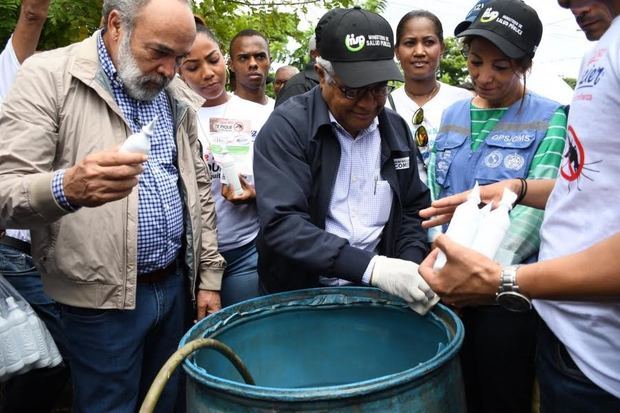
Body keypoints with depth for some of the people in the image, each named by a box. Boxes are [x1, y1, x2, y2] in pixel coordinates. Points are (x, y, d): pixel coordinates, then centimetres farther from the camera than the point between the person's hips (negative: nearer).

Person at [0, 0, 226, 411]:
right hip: (103, 298, -5)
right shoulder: (48, 76, -10)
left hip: (175, 284, 5)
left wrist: (209, 277, 9)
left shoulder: (175, 92, 7)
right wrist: (66, 188, -38)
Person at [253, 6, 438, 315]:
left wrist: (412, 269, -6)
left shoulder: (396, 130, 6)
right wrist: (371, 266, -28)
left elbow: (413, 210, 12)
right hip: (299, 296, -3)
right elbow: (281, 223, -21)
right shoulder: (287, 127, -11)